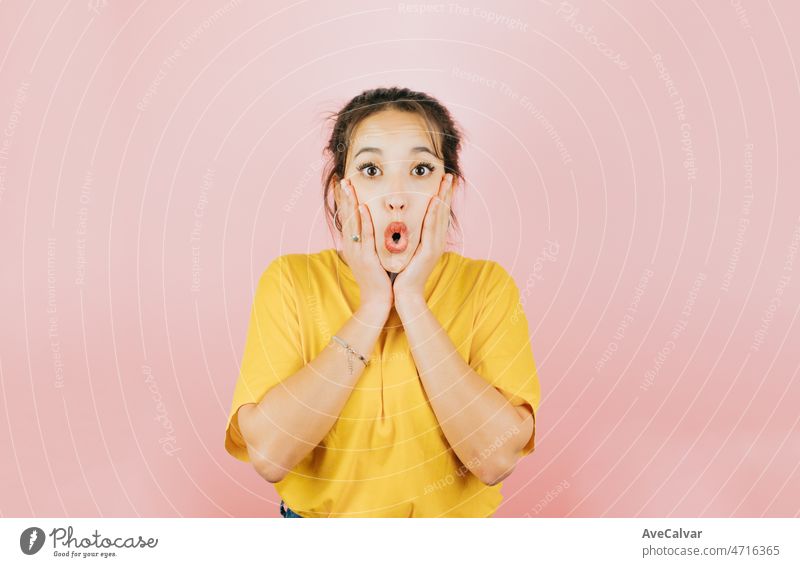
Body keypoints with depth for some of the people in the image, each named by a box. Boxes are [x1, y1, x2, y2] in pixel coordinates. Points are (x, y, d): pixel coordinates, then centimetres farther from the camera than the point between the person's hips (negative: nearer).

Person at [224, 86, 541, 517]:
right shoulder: (290, 281, -9)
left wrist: (412, 303, -21)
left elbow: (497, 459, -19)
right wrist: (372, 307, -20)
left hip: (452, 512, 1)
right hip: (319, 512, 0)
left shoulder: (486, 285, -9)